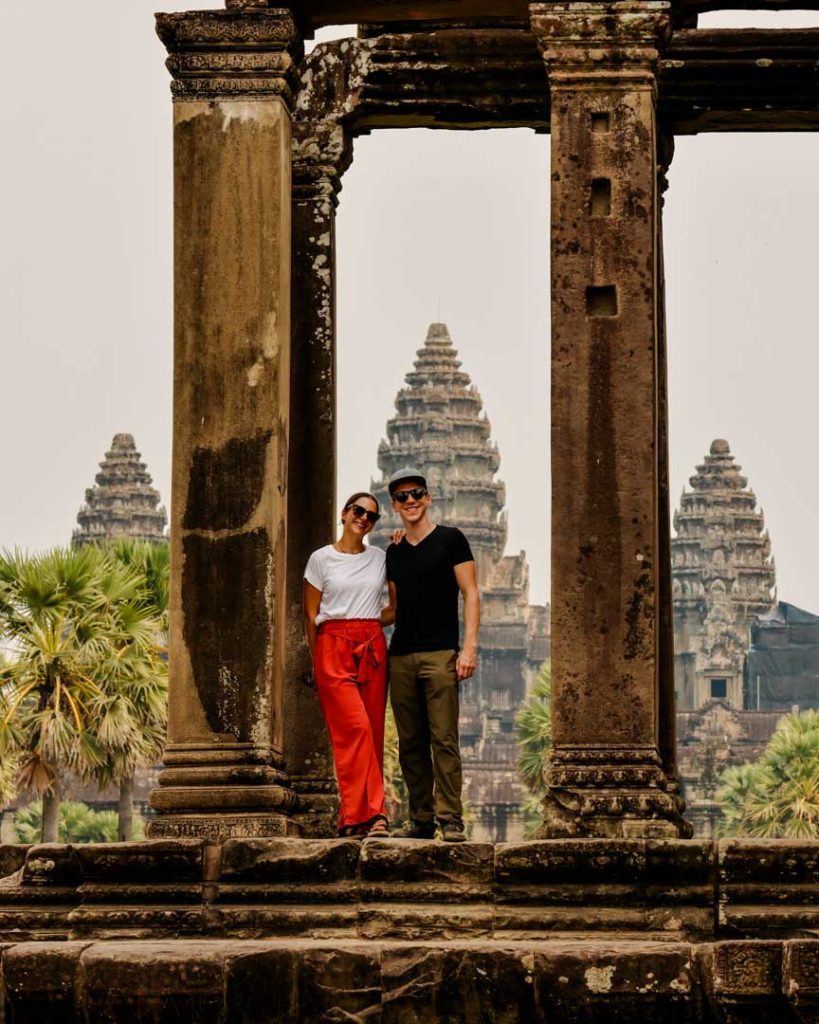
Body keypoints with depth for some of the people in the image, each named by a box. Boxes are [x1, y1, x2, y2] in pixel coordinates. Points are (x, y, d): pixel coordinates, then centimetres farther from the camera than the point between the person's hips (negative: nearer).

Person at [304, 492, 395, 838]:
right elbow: (311, 615, 7)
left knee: (373, 732, -2)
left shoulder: (381, 559, 13)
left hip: (373, 649, 4)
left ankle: (354, 817, 1)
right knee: (355, 727, -17)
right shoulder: (321, 559, 5)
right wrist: (318, 657, 4)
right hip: (334, 648, -4)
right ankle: (368, 813, -23)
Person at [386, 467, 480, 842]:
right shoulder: (394, 552, 18)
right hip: (400, 657, 5)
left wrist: (469, 647, -11)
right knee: (410, 744, 4)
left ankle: (450, 819, -10)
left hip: (440, 653, -5)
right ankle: (420, 821, 8)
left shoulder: (450, 540, 3)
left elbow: (470, 594, -1)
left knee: (444, 739, -10)